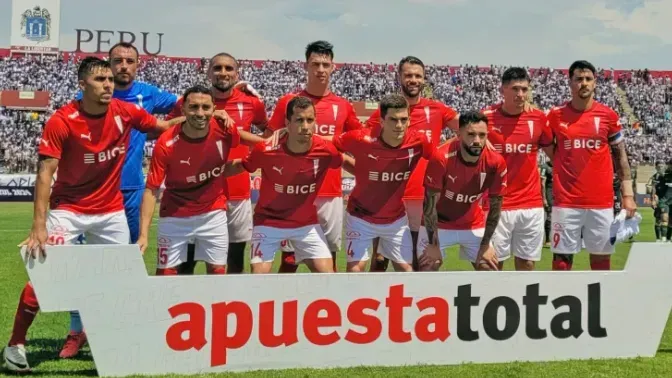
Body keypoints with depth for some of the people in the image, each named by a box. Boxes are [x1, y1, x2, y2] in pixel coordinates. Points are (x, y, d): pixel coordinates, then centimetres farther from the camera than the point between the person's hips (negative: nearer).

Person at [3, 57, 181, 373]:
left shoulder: (126, 112, -6)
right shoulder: (61, 121, -18)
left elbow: (163, 127, 11)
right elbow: (45, 173, -20)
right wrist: (38, 226, -28)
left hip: (112, 211, 4)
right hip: (68, 210, -4)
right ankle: (15, 344, 7)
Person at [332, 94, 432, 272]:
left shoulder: (418, 142, -18)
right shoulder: (361, 139, -25)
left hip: (396, 219, 3)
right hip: (361, 217, -3)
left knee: (407, 270, 7)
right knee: (355, 268, -5)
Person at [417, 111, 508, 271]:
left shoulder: (496, 162, -19)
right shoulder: (442, 157, -29)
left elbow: (495, 205, -6)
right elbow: (430, 204, -20)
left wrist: (485, 244, -4)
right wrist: (433, 245, -18)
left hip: (474, 225, 3)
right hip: (438, 224, -3)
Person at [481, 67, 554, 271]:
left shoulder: (538, 118, 2)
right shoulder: (486, 117, -6)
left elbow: (553, 153, 15)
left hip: (532, 205, 3)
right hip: (496, 205, -2)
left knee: (527, 264, 9)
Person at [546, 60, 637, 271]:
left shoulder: (608, 115, 2)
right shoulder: (556, 115, 1)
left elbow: (620, 155, 7)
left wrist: (627, 194, 1)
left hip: (601, 202, 1)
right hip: (566, 202, 0)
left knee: (602, 257, 7)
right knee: (562, 257, 3)